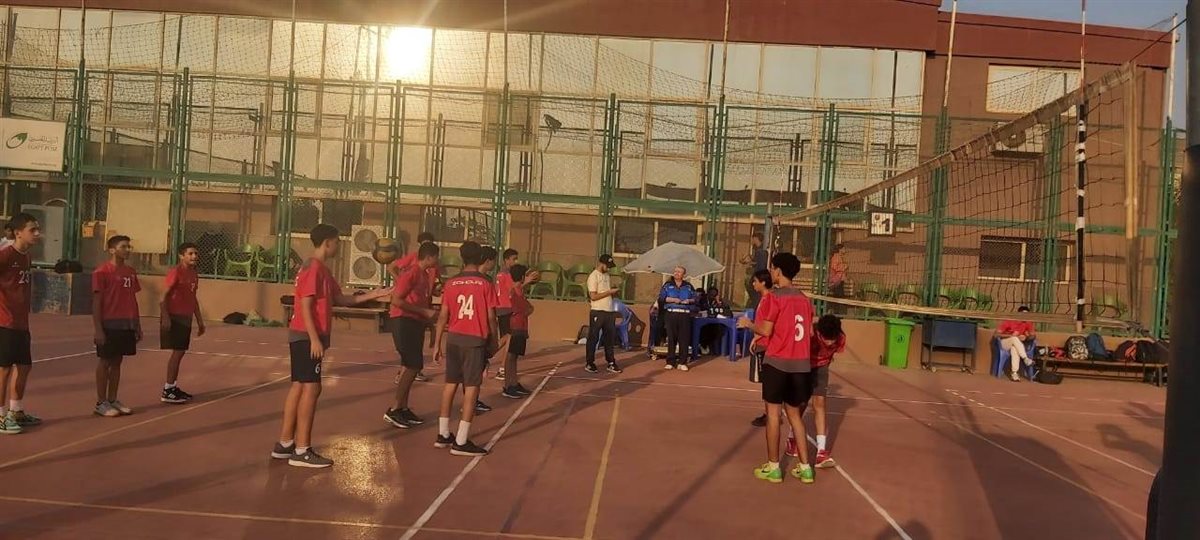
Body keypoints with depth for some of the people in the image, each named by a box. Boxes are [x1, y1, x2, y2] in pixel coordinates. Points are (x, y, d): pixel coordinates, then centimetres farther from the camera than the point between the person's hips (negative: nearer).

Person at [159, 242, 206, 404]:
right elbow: (164, 296, -16)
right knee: (177, 352, -9)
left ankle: (173, 387, 20)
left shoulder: (194, 274, 13)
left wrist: (199, 321, 21)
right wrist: (165, 317, -24)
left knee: (180, 352, 11)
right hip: (174, 317, -8)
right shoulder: (175, 272, -12)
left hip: (186, 318, 8)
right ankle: (167, 391, -5)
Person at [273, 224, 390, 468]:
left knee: (299, 386, 12)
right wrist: (315, 339, -23)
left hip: (304, 337, 10)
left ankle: (285, 444, 18)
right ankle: (302, 451, -8)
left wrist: (372, 295, 14)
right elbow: (306, 306, -19)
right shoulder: (313, 268, -14)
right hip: (307, 337, -10)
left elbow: (339, 299, 19)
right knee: (311, 388, -9)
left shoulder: (321, 269, 17)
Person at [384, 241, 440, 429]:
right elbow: (396, 300, -20)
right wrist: (425, 312, -19)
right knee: (413, 366, -11)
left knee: (410, 367, 11)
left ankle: (403, 409, 18)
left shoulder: (424, 275, 14)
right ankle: (394, 411, -6)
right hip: (404, 322, -9)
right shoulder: (410, 273, -14)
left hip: (416, 322, 10)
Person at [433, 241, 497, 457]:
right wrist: (494, 341, 7)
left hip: (453, 338, 4)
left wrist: (438, 343, 12)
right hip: (475, 341, -4)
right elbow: (491, 317, -5)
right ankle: (461, 442, -4)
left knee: (451, 384, 15)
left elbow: (443, 315, 4)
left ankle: (443, 434, 22)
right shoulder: (486, 284, -4)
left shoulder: (451, 283, 4)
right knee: (471, 388, -2)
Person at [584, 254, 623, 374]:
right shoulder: (593, 276, -10)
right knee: (593, 338, 1)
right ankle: (589, 363, 10)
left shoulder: (606, 275, 15)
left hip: (609, 311, 8)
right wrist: (609, 292, -17)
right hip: (597, 312, -8)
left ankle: (611, 363, 16)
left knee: (610, 338, 10)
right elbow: (593, 296, -17)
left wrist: (614, 292, -1)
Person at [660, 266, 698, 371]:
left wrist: (689, 301, -8)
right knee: (671, 338, -1)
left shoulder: (688, 286, 12)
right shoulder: (668, 285, 9)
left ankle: (683, 362, 4)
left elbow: (695, 298, 13)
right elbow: (661, 297, 0)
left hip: (685, 315, 1)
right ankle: (670, 362, 6)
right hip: (671, 314, -1)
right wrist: (673, 299, -13)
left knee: (684, 338, -2)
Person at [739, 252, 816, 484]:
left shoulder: (775, 297, -9)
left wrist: (748, 323, 6)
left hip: (777, 362, -6)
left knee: (773, 412, 4)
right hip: (801, 364, 6)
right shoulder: (805, 300, 11)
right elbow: (809, 333, 15)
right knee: (794, 413, 15)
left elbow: (766, 330, -13)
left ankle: (773, 467, 8)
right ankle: (805, 466, 15)